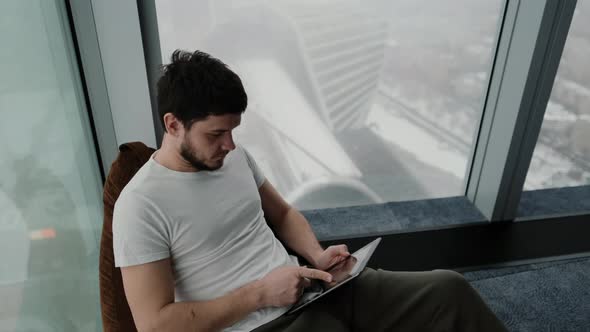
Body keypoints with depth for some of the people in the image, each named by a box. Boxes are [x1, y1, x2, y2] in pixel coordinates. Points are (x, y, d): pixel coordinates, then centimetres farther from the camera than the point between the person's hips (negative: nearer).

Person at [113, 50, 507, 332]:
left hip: (309, 288, 6)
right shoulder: (141, 205, -14)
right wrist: (259, 293, -18)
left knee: (448, 289, -6)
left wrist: (317, 255, -3)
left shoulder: (235, 155, 5)